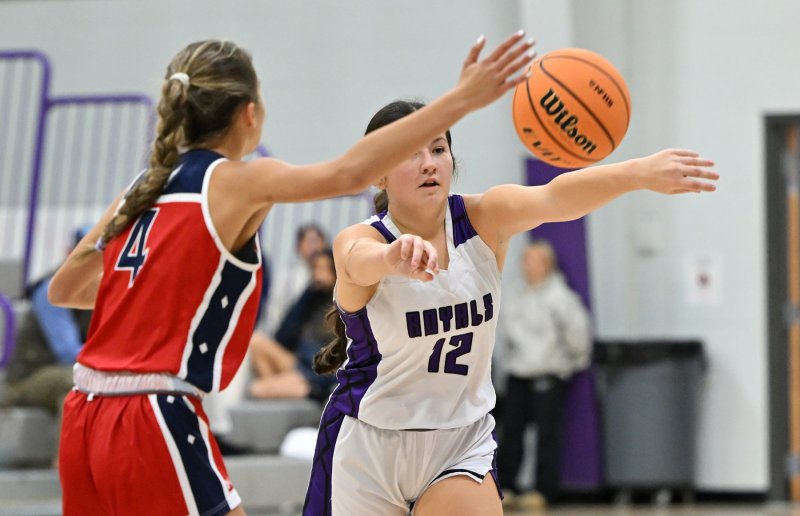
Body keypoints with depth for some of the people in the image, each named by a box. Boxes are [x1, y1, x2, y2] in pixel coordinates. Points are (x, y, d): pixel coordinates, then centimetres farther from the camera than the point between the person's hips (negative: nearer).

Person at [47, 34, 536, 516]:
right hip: (155, 424, -8)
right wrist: (462, 98, -21)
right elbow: (348, 173, -22)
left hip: (86, 421, 8)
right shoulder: (236, 182, -6)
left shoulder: (142, 189, 13)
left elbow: (63, 289, 23)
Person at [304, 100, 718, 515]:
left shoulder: (483, 220, -10)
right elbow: (363, 260, -41)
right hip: (367, 447, -1)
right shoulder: (359, 240, -16)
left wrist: (640, 171, -49)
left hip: (463, 443, 2)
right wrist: (396, 256, -66)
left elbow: (554, 198, -30)